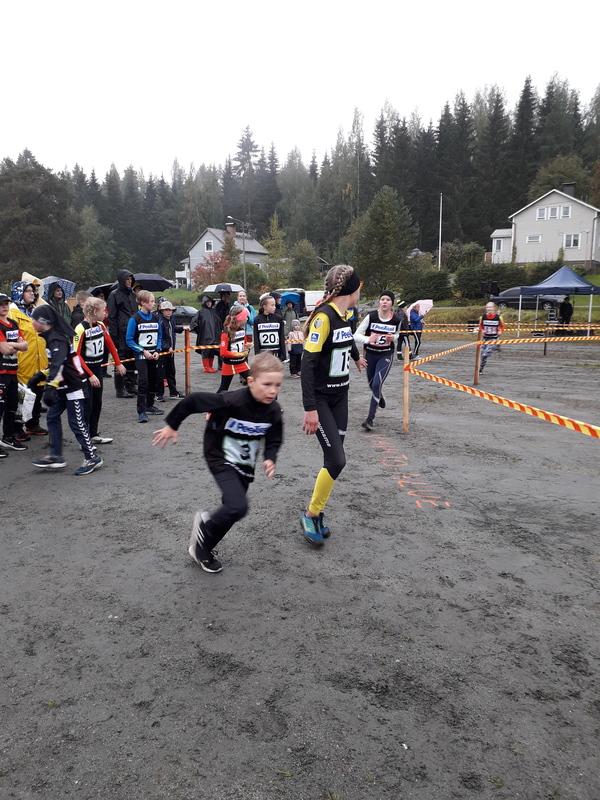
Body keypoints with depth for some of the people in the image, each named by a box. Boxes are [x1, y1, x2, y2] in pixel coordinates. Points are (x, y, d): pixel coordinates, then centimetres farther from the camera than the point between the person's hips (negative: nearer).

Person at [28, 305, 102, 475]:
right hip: (64, 386, 10)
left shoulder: (57, 339, -20)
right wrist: (40, 376, 23)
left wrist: (51, 387, -44)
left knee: (76, 423, -5)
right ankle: (56, 457, 16)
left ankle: (93, 458, 5)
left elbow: (59, 364, -35)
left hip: (73, 386, -10)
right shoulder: (52, 337, 11)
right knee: (52, 417, 11)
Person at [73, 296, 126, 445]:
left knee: (97, 404, 14)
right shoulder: (81, 329, -19)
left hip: (98, 369, 7)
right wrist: (90, 375, -22)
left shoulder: (101, 325, 2)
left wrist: (118, 363, 18)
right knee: (87, 405, -3)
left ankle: (94, 435, 26)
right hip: (85, 371, -7)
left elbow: (110, 344, 16)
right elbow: (76, 355, -20)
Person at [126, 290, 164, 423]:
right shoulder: (135, 319, -12)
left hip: (153, 355, 6)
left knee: (153, 381, 13)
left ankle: (149, 405, 29)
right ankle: (141, 411, -8)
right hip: (141, 356, -6)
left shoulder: (155, 317, 4)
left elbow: (159, 336, 11)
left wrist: (157, 351, -3)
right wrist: (143, 351, -15)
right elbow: (129, 340, -10)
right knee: (143, 382, -12)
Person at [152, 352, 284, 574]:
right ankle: (202, 539, 9)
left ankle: (204, 547, 40)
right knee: (238, 507, -21)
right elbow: (193, 400, -21)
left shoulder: (273, 410, -14)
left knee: (231, 509, 14)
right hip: (221, 460, -6)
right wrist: (171, 425, -11)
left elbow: (274, 440, 3)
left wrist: (270, 459, -16)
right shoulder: (232, 401, -30)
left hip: (245, 466, 6)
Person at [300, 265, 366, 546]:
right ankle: (311, 514, 9)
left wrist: (357, 357, 51)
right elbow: (308, 363, -24)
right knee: (336, 460, -11)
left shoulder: (344, 315, 6)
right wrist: (310, 408, -28)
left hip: (340, 396, 8)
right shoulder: (324, 316, -20)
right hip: (321, 399, -8)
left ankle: (318, 513, 22)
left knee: (333, 458, 7)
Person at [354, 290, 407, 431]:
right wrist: (368, 339, -34)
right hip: (370, 354, 2)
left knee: (377, 384, -18)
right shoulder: (371, 316, -15)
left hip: (386, 356, -1)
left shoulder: (397, 319, -11)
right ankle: (380, 397, 56)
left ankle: (370, 419, -8)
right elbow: (356, 335, -14)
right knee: (372, 384, 18)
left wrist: (393, 338, -14)